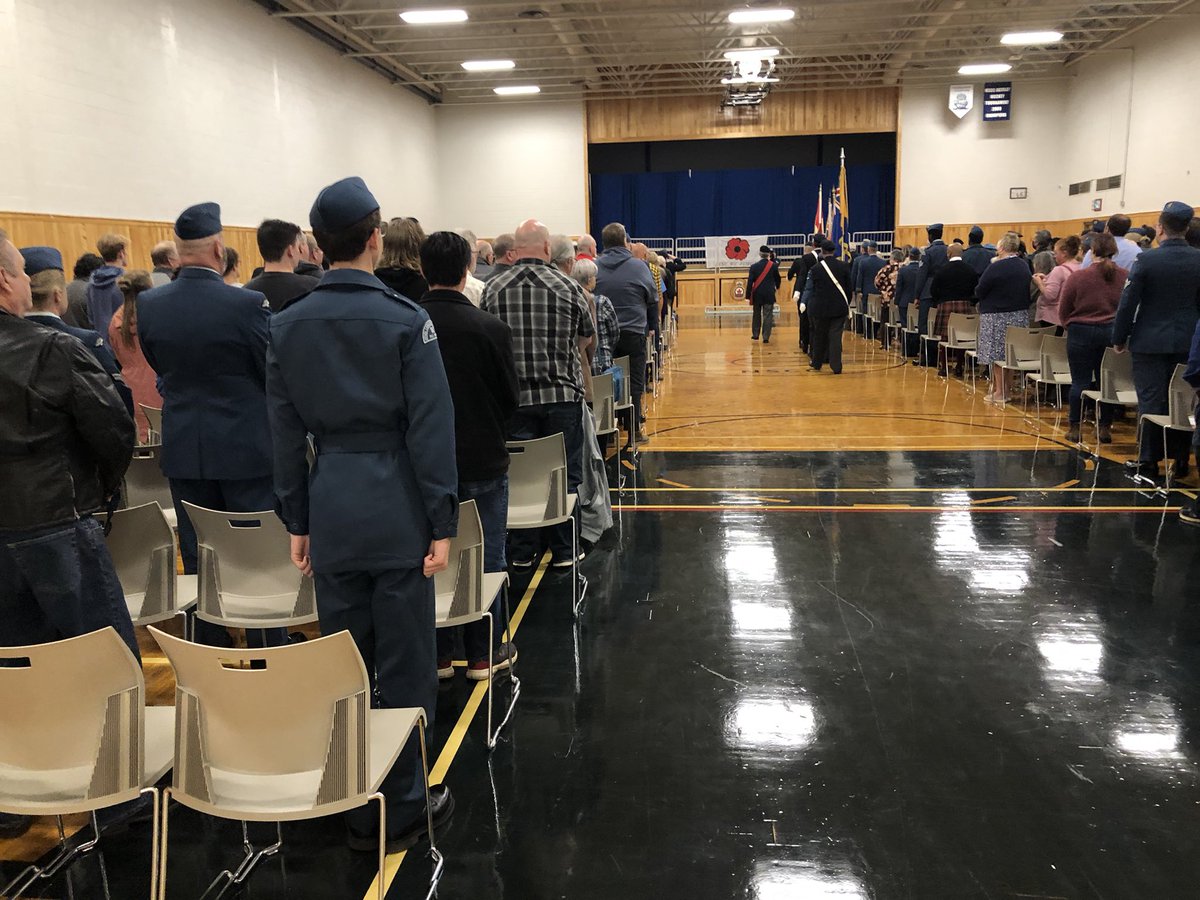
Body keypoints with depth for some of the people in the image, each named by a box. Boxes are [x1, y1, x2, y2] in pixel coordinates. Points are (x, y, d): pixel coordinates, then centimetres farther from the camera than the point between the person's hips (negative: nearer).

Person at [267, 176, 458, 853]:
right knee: (404, 665, 7)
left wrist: (297, 522, 13)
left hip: (331, 511, 4)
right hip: (396, 508, -4)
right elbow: (431, 429, -11)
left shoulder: (288, 325, 4)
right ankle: (401, 808, 18)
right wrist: (442, 522, -7)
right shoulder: (405, 319, -9)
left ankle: (354, 805, 26)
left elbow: (287, 433, 6)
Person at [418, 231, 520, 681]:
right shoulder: (491, 328, -14)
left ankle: (437, 653, 22)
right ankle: (484, 653, 20)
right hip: (482, 458, -2)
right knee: (485, 555, 11)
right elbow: (511, 397, -5)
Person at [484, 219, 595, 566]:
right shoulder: (567, 287, -4)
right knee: (565, 473, 9)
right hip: (562, 394, -1)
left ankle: (521, 550, 18)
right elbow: (587, 338, 9)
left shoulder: (493, 289, -1)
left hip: (513, 396, 1)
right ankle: (563, 550, 16)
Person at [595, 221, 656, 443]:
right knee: (634, 383, 5)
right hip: (633, 333, -2)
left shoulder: (593, 267, -1)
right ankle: (634, 429, 7)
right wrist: (650, 325, 18)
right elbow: (653, 300, 4)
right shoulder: (638, 267, -3)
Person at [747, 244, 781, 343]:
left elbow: (750, 282, -7)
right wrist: (777, 287, 30)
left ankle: (755, 334, 24)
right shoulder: (773, 266, -4)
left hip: (757, 294, 1)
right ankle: (766, 337, -5)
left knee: (756, 315, 16)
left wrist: (748, 296, -3)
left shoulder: (754, 266, -5)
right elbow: (778, 279, 8)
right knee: (768, 316, 0)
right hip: (769, 294, -1)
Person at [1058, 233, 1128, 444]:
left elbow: (1063, 312, -3)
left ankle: (1075, 427, 8)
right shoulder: (1126, 276, -4)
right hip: (1114, 334, 2)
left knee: (1080, 381, 3)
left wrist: (1071, 326, 14)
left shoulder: (1078, 277, -10)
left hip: (1082, 333, -2)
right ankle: (1105, 427, 15)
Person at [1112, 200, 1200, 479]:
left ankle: (1149, 460, 4)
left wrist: (1119, 338, 0)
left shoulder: (1147, 260, -11)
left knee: (1151, 401, 0)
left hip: (1151, 341, -4)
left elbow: (1128, 303, -10)